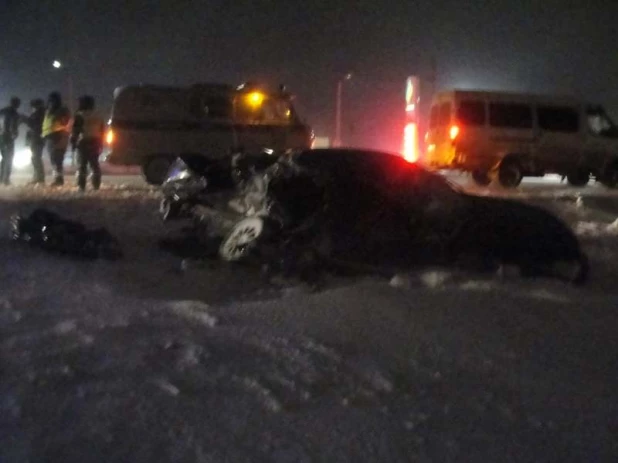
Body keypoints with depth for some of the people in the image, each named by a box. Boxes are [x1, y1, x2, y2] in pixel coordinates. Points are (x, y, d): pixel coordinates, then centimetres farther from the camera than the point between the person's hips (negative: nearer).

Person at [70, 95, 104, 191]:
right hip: (96, 143, 6)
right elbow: (102, 131, 17)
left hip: (84, 143, -6)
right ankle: (96, 185, 6)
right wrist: (100, 145, 21)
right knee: (94, 165, 10)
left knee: (82, 165, -5)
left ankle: (81, 185, -11)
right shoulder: (98, 116, 14)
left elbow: (75, 131, -11)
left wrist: (73, 143, -6)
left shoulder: (80, 116, -6)